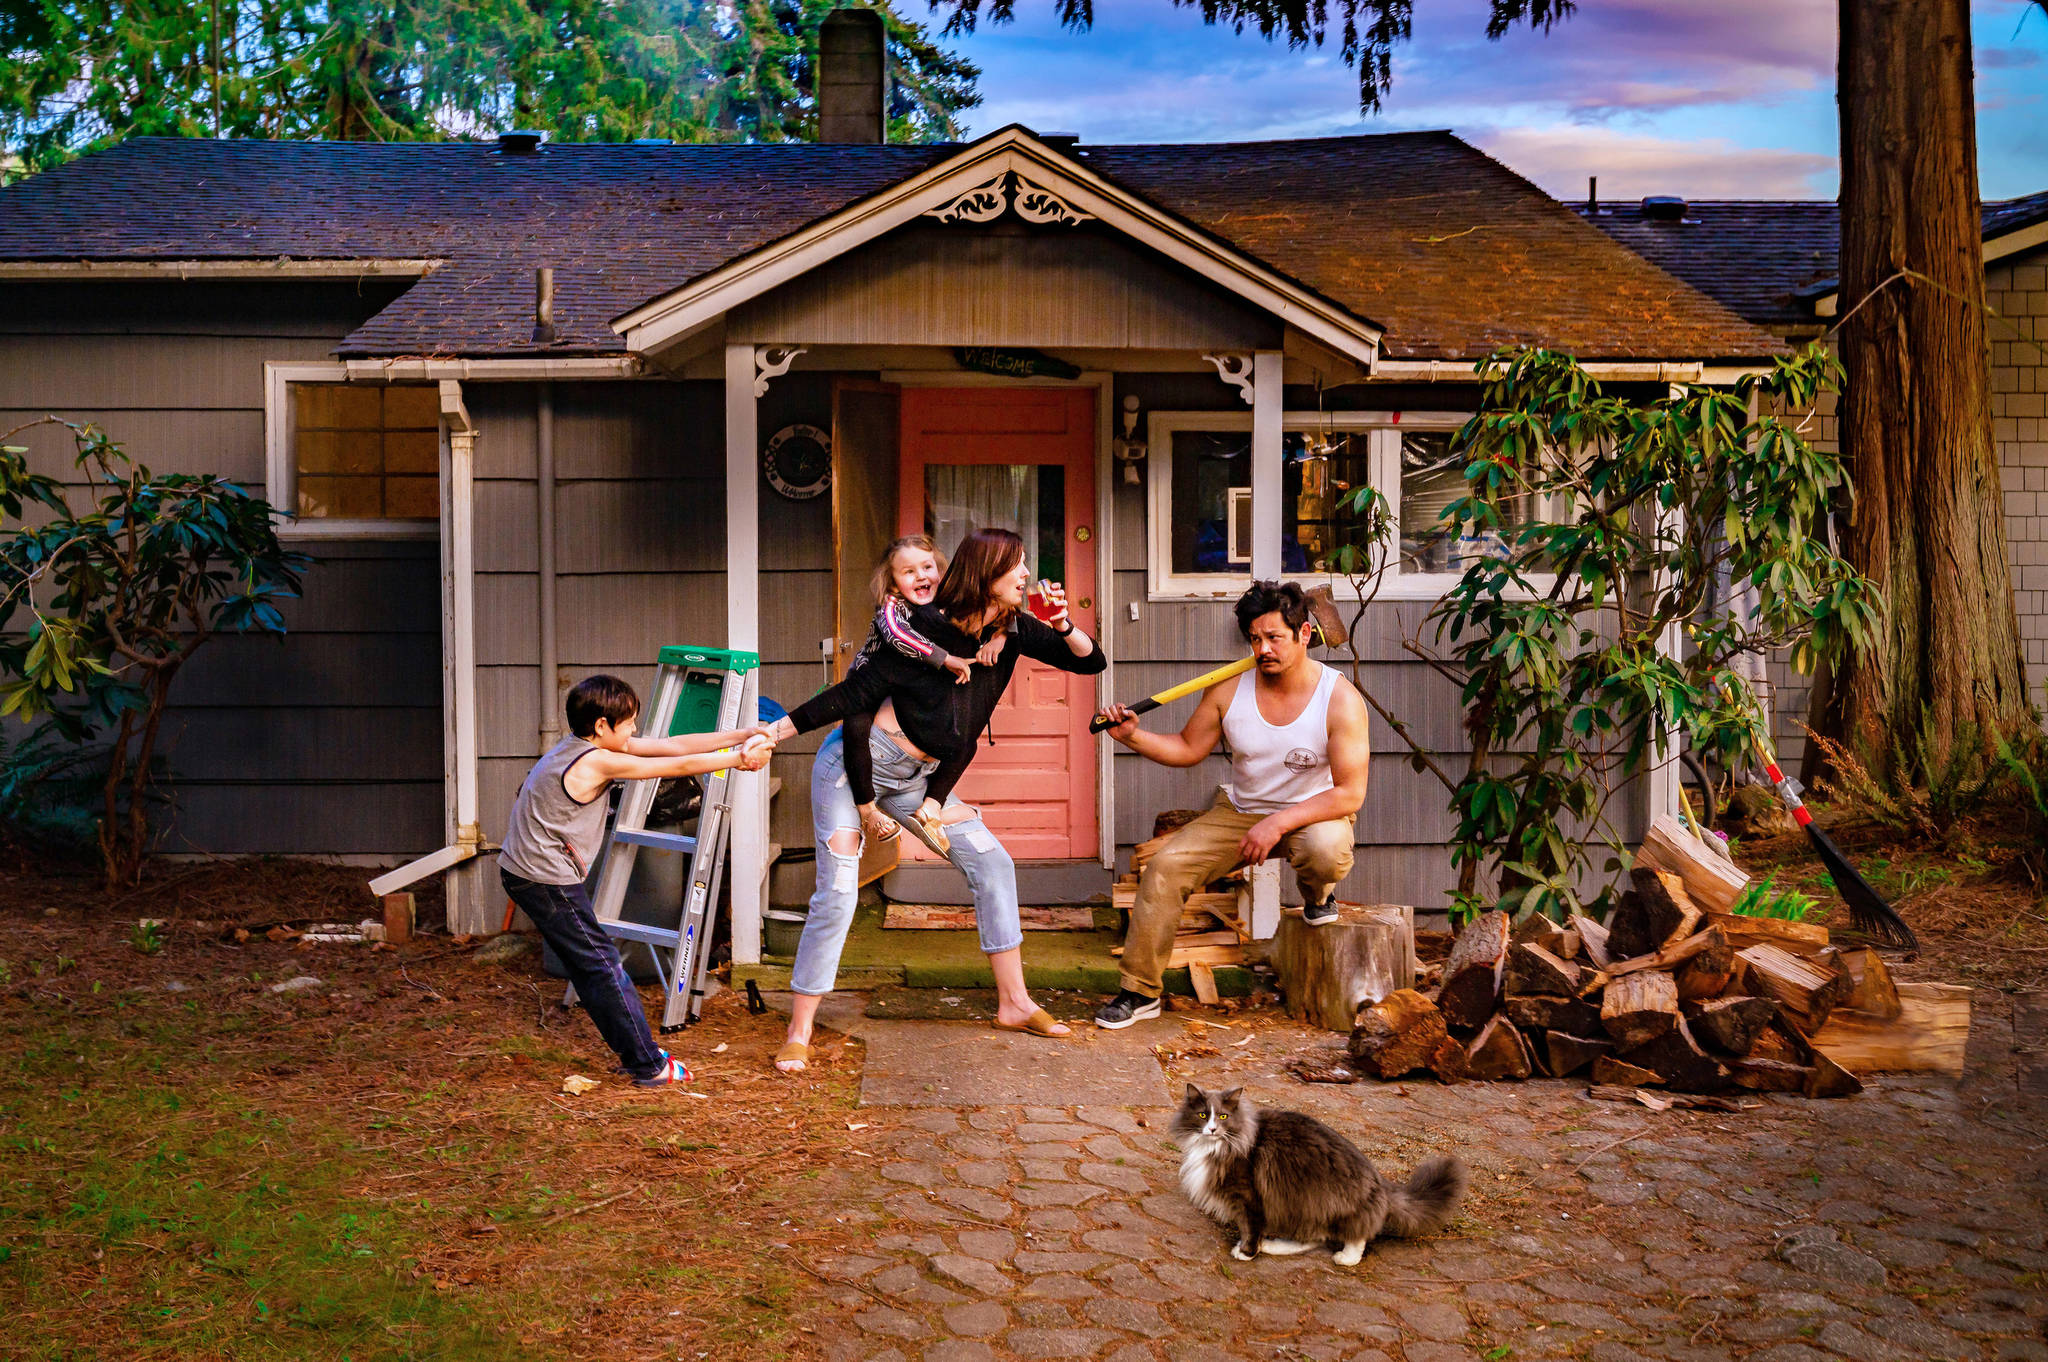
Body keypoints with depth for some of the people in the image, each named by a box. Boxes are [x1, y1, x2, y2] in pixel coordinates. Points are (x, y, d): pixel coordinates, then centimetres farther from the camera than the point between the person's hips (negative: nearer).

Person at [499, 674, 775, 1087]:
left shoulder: (591, 745, 6)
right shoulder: (597, 761, -21)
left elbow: (669, 746, 4)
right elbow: (679, 766, -17)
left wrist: (742, 735, 1)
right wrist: (740, 758, -7)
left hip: (527, 872, 10)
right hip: (546, 879, -10)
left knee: (589, 966, 15)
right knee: (603, 965, -4)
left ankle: (635, 1048, 24)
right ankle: (649, 1067, 2)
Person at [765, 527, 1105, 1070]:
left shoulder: (1013, 630, -1)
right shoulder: (928, 627, -19)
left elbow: (1091, 662, 3)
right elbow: (859, 689, -18)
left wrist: (1063, 625, -17)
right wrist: (777, 731, -20)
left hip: (916, 777, 7)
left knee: (992, 863, 3)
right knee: (836, 894, -10)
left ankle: (1014, 1003, 15)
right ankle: (798, 1034, 1)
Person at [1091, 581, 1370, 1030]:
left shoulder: (1340, 698, -19)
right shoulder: (1229, 689, -9)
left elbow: (1350, 793, -22)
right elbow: (1188, 748, 5)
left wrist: (1277, 824, -31)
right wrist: (1132, 736, -13)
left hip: (1314, 813, -3)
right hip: (1239, 812, 4)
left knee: (1327, 850, -39)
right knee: (1165, 867, -15)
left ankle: (1317, 895, 1)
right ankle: (1140, 990, -1)